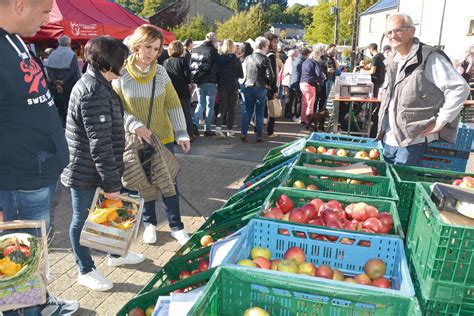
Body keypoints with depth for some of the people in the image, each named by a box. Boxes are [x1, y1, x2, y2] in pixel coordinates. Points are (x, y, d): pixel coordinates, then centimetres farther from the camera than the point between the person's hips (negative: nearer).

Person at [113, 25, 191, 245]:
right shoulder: (121, 74, -9)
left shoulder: (160, 72, -2)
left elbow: (173, 104, -2)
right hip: (137, 140, -1)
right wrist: (135, 125, -23)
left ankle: (176, 226, 22)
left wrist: (182, 133, -8)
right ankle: (149, 223, 32)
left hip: (164, 137, 1)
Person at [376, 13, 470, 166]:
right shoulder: (394, 63, 15)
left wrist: (441, 120, -15)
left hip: (412, 140, -8)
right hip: (388, 139, 8)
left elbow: (460, 88, -15)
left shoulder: (429, 58, -11)